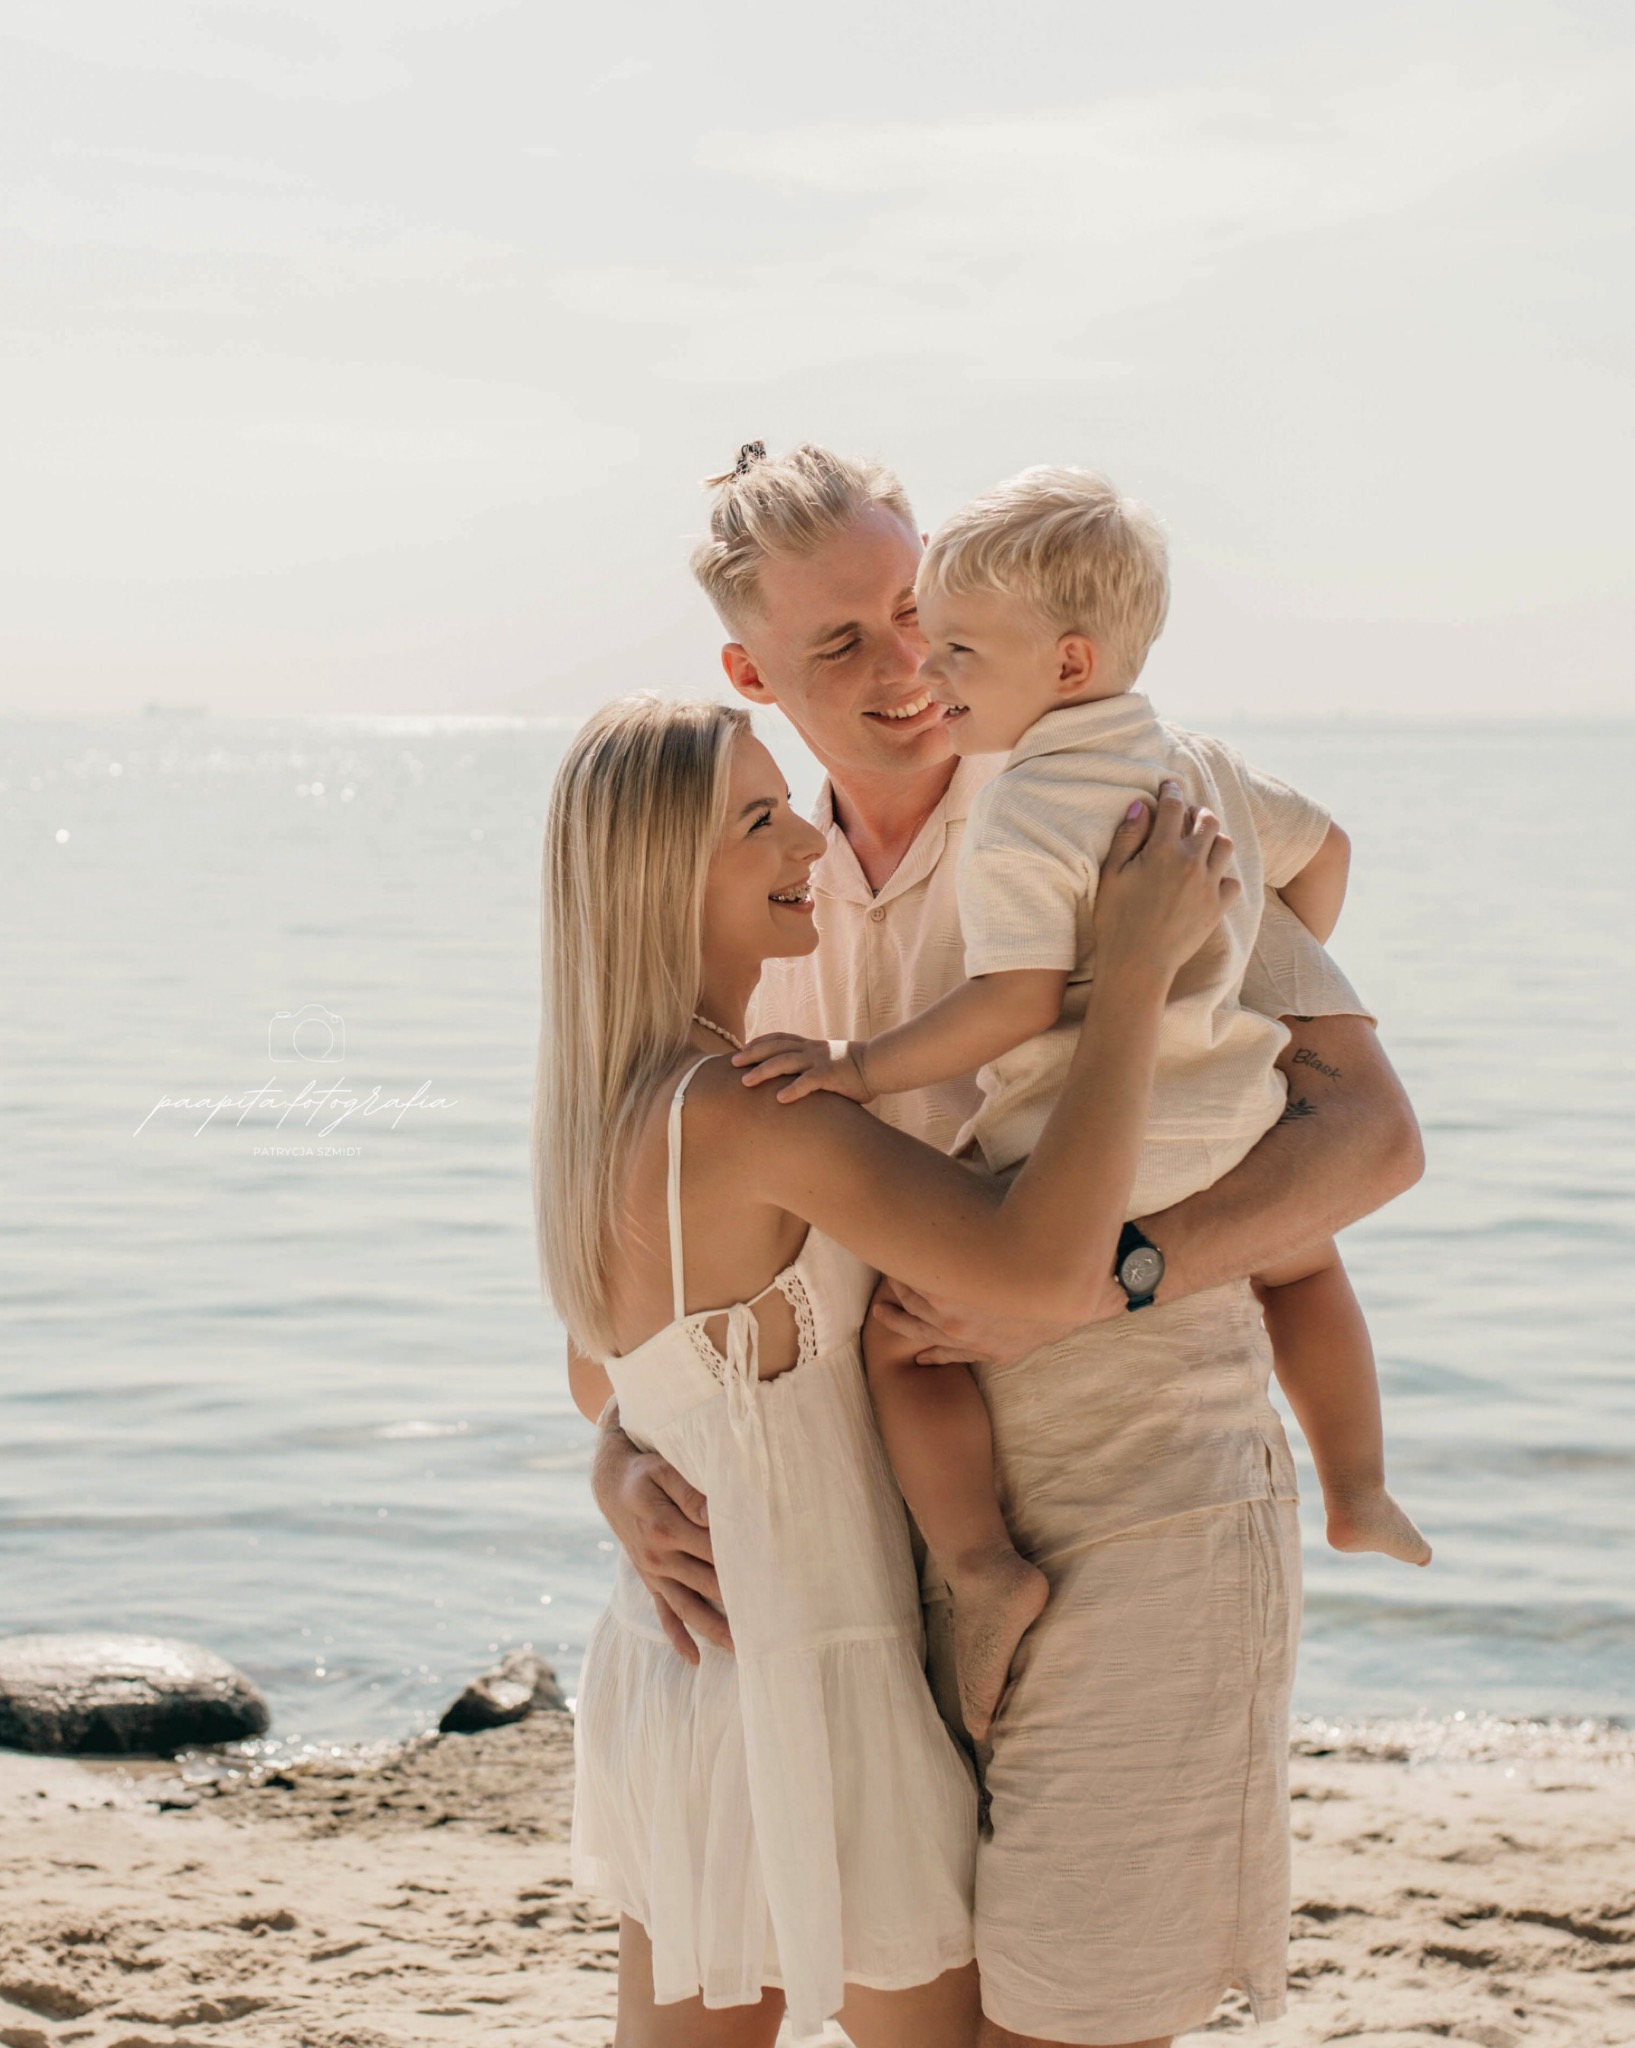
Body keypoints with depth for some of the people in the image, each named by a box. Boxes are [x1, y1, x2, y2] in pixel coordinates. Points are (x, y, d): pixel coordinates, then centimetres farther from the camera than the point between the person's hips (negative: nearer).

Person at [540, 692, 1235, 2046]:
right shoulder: (739, 1110, -24)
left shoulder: (603, 1111, 4)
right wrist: (1136, 963, -29)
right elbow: (1047, 1269, -35)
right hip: (801, 1683, -9)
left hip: (666, 1663, 9)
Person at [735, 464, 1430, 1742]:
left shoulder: (1020, 822, -16)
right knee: (1304, 1256, 38)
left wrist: (864, 1066, -21)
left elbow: (1016, 1004, -24)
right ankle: (1361, 1495, 45)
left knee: (902, 1334, 5)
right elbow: (1323, 850, 19)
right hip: (1230, 1137, 7)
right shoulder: (1206, 768, 8)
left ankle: (984, 1565, -8)